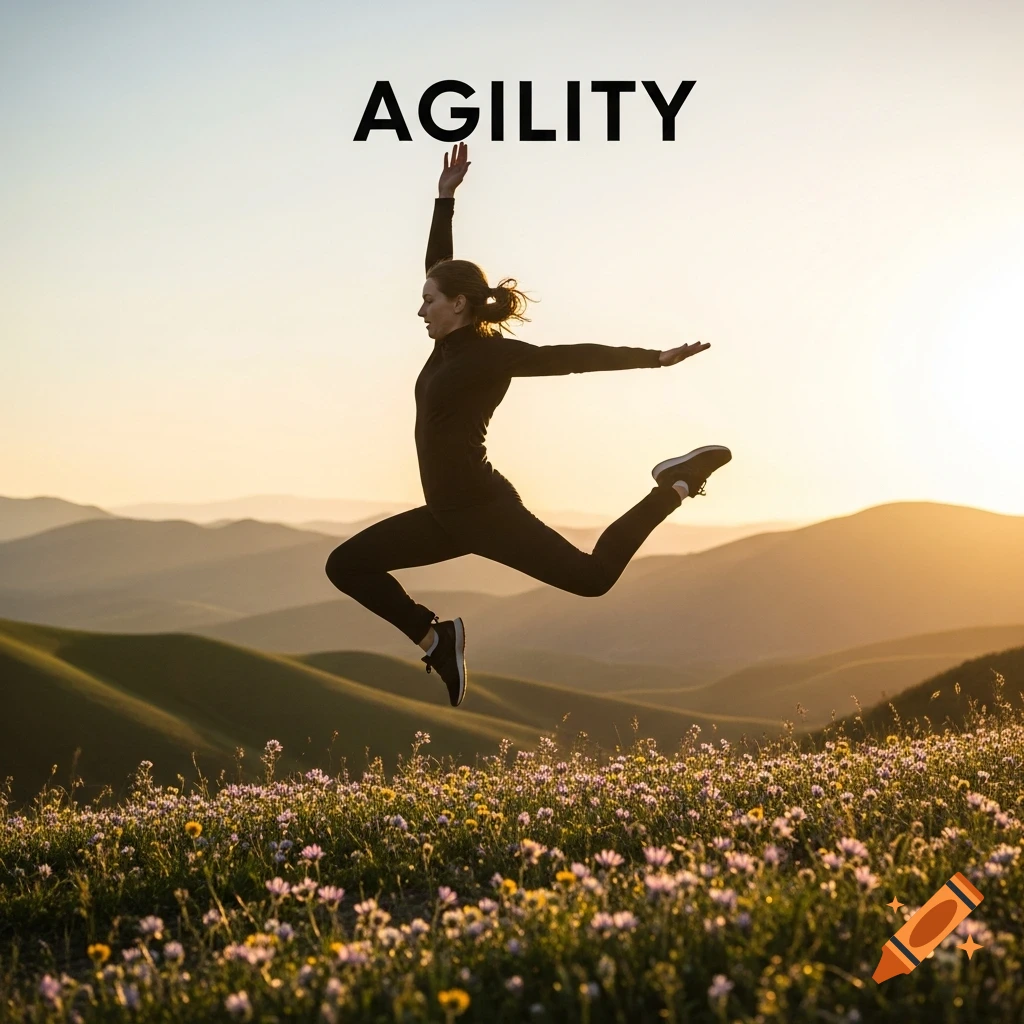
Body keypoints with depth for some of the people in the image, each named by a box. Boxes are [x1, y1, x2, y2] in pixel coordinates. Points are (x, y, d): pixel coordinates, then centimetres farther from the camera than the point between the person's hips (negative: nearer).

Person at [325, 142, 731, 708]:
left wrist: (655, 358, -17)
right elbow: (440, 266, 22)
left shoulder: (493, 353, -11)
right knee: (347, 565, 6)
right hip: (449, 515, 8)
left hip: (484, 510, -8)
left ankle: (674, 488, 8)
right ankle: (435, 636, 11)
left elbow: (572, 358, -13)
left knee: (591, 576, -9)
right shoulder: (453, 345, 11)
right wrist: (445, 198, 21)